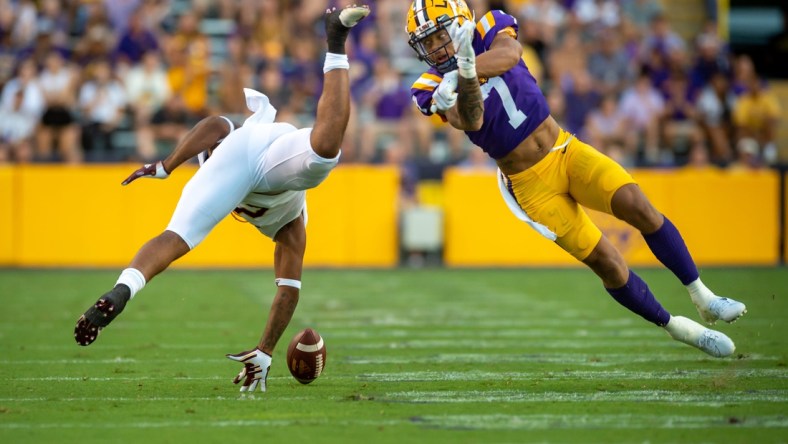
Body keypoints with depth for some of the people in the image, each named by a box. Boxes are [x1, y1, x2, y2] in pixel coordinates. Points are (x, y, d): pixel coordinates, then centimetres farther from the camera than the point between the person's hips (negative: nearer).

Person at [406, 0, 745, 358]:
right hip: (532, 184, -2)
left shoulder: (489, 29, -3)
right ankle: (677, 328, 15)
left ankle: (702, 297, -2)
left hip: (564, 150, 2)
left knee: (639, 207, -18)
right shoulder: (434, 88, -8)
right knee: (609, 267, -5)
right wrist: (466, 76, -48)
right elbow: (470, 121, -28)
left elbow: (509, 53, -28)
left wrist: (464, 67, -45)